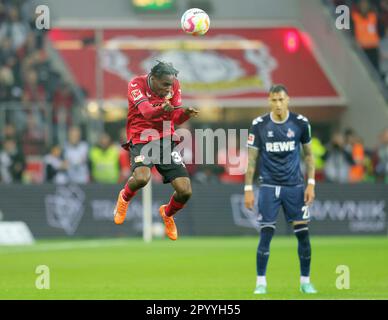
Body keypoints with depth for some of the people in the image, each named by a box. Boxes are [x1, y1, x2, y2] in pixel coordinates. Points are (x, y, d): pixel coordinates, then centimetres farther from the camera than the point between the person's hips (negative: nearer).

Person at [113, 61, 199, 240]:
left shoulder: (174, 85, 1)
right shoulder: (136, 84, -12)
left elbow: (176, 118, 0)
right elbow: (146, 112, -28)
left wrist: (185, 113, -23)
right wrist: (161, 109, -49)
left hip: (166, 140, 4)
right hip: (141, 140, -4)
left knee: (185, 191, -8)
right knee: (141, 178, -35)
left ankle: (167, 213, 29)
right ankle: (124, 197, 4)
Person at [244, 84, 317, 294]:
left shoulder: (300, 123, -2)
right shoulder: (259, 125, -3)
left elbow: (308, 154, 8)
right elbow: (251, 158, 2)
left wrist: (311, 184, 0)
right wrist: (248, 189, -2)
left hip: (294, 186, 1)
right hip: (269, 186, -1)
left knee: (303, 233, -1)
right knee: (266, 234, -6)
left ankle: (305, 281, 13)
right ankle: (261, 282, 4)